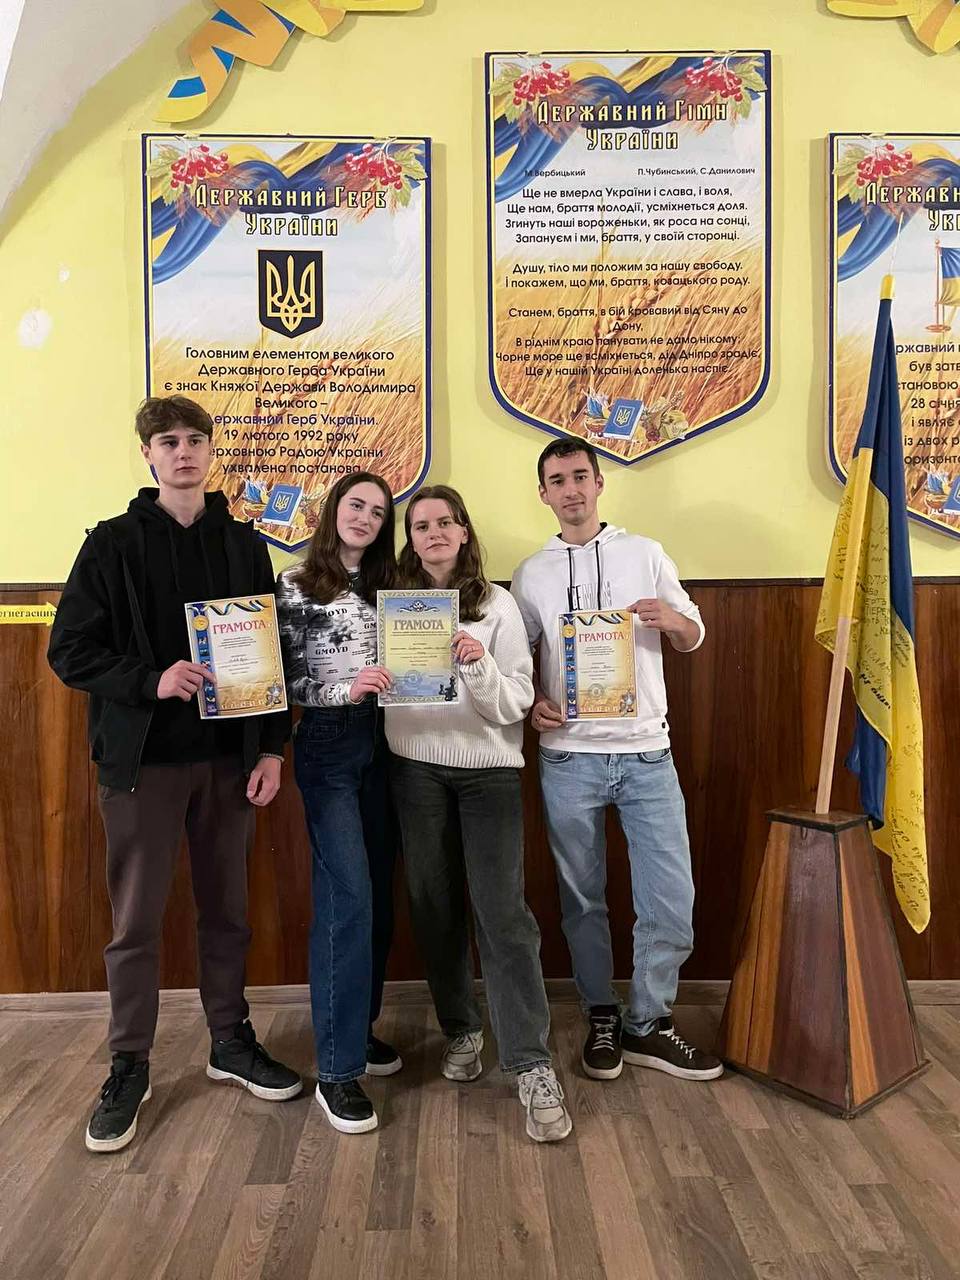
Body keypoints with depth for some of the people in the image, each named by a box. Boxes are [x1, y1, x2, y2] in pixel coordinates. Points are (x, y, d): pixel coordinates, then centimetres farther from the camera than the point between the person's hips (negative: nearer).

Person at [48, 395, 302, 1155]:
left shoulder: (244, 545, 5)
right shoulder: (113, 543, -1)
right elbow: (70, 651, -5)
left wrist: (271, 747, -1)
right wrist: (150, 681, -21)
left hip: (229, 758, 2)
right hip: (142, 759, -2)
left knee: (227, 910, 13)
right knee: (137, 920, 7)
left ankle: (231, 1041, 31)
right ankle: (130, 1068, 25)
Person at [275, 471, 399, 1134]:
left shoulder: (385, 586, 14)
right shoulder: (297, 584, -2)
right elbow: (285, 677, -7)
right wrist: (345, 690, -19)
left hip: (381, 744, 6)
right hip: (328, 746, -6)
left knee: (378, 894, 10)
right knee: (348, 895, -11)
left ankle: (359, 1027, 28)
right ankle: (338, 1069, -1)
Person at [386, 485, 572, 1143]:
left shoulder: (498, 603, 0)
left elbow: (517, 701, -5)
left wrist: (479, 666, -22)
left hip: (489, 771, -2)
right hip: (417, 769, 3)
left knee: (502, 911, -7)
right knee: (435, 905, 10)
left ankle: (533, 1066, 1)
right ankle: (461, 1030, 30)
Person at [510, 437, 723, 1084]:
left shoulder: (645, 554, 5)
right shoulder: (533, 573, 7)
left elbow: (694, 638, 9)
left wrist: (674, 620, -13)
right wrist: (532, 702, -10)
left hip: (647, 753, 0)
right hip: (569, 756, 0)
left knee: (672, 899, 2)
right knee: (583, 899, 10)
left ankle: (647, 1023, 22)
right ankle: (603, 1017, 30)